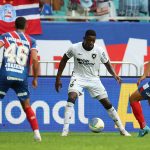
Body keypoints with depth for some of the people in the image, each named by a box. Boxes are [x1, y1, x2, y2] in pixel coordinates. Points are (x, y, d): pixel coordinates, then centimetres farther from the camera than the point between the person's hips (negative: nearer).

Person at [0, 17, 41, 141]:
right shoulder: (31, 41, 10)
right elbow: (35, 59, 0)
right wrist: (35, 78, 7)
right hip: (22, 77, 1)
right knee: (27, 107, 14)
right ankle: (37, 133, 6)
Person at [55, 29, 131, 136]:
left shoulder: (99, 51, -12)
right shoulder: (74, 48, -13)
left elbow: (107, 64, 4)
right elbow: (64, 60, 3)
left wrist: (114, 74, -15)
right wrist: (58, 78, 3)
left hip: (93, 78, 1)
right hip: (78, 77, -1)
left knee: (107, 103, 0)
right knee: (71, 97, -27)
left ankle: (122, 129, 13)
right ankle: (65, 129, -26)